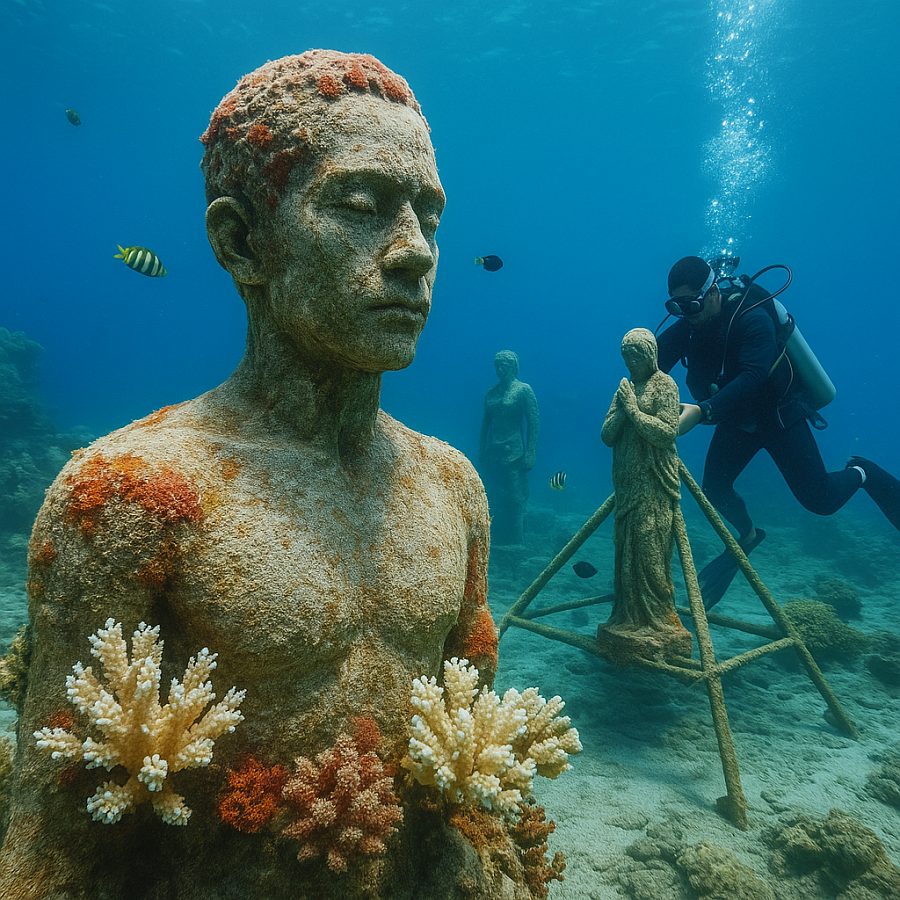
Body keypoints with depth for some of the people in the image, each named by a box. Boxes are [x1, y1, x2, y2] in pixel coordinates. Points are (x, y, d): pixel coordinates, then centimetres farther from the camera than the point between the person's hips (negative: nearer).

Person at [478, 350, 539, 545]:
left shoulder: (524, 390, -5)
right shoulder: (491, 392, 11)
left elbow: (533, 422, -8)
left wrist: (529, 454, -13)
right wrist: (481, 451, 12)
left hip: (514, 454, -5)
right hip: (492, 454, 6)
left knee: (515, 501, -1)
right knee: (493, 500, 10)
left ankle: (515, 543, 8)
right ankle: (494, 541, 20)